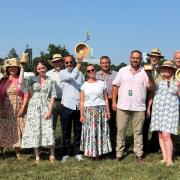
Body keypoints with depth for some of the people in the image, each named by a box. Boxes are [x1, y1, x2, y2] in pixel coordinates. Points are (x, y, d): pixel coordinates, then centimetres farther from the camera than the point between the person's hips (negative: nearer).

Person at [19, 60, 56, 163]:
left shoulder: (51, 81, 5)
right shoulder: (32, 80, 6)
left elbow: (52, 96, 0)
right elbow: (21, 83, -14)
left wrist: (50, 110, -9)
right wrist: (22, 68, -15)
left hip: (46, 108, -1)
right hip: (33, 108, 1)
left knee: (48, 130, -7)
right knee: (34, 130, 2)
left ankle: (52, 155, 5)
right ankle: (37, 156, 11)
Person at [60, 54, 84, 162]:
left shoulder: (80, 73, 11)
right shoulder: (62, 73, 0)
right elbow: (72, 76, -20)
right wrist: (79, 62, -19)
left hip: (78, 106, 3)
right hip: (67, 106, -3)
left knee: (78, 131, 8)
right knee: (66, 132, 5)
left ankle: (77, 152, 19)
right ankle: (66, 153, 15)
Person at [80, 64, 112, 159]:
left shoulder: (101, 83, 6)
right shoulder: (84, 85, 5)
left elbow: (106, 99, 6)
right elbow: (82, 102, 4)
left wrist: (107, 111, -1)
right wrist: (81, 115, -1)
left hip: (101, 110, 0)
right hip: (88, 111, 0)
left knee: (101, 131, 0)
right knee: (89, 132, 0)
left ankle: (99, 151, 9)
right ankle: (91, 152, 9)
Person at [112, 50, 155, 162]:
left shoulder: (145, 73, 5)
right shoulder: (123, 71, 6)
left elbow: (151, 87, -1)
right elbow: (115, 86, 6)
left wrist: (150, 76, -16)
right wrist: (114, 102, 0)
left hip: (139, 107, 0)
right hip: (123, 106, 0)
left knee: (138, 131, 6)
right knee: (120, 130, 4)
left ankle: (139, 154, 15)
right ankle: (119, 153, 14)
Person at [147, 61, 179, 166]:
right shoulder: (157, 81, 10)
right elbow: (151, 95, 14)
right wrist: (148, 108, 12)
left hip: (170, 111, -3)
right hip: (158, 110, 3)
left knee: (166, 135, -12)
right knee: (161, 135, 2)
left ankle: (169, 160, -6)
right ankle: (165, 157, 9)